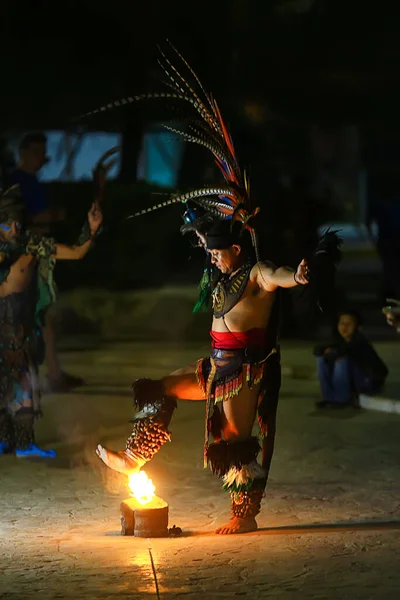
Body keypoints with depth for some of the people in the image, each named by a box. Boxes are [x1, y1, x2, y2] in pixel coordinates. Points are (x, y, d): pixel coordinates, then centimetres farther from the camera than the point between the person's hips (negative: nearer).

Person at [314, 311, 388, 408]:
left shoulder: (359, 340, -22)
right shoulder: (339, 339, -1)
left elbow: (340, 352, -37)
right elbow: (317, 349, -2)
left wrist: (330, 353, -17)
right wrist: (327, 350, -22)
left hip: (371, 381, -8)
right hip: (354, 381, 8)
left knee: (342, 359, -29)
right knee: (322, 359, -1)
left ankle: (342, 399, -19)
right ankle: (330, 397, -7)